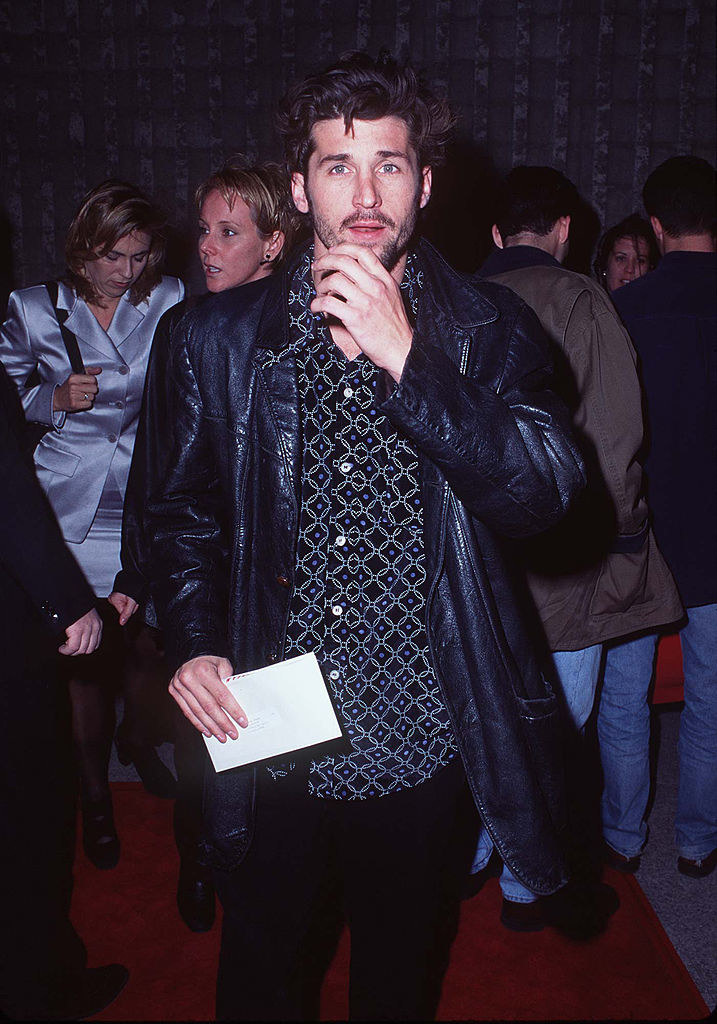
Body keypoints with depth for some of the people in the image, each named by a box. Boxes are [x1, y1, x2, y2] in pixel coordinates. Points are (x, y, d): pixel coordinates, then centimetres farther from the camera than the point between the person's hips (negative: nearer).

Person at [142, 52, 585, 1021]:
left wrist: (404, 359, -26)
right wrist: (194, 644, -8)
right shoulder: (221, 337, -2)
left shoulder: (489, 331, -5)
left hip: (424, 751, 0)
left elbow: (545, 493, -19)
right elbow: (185, 512, 6)